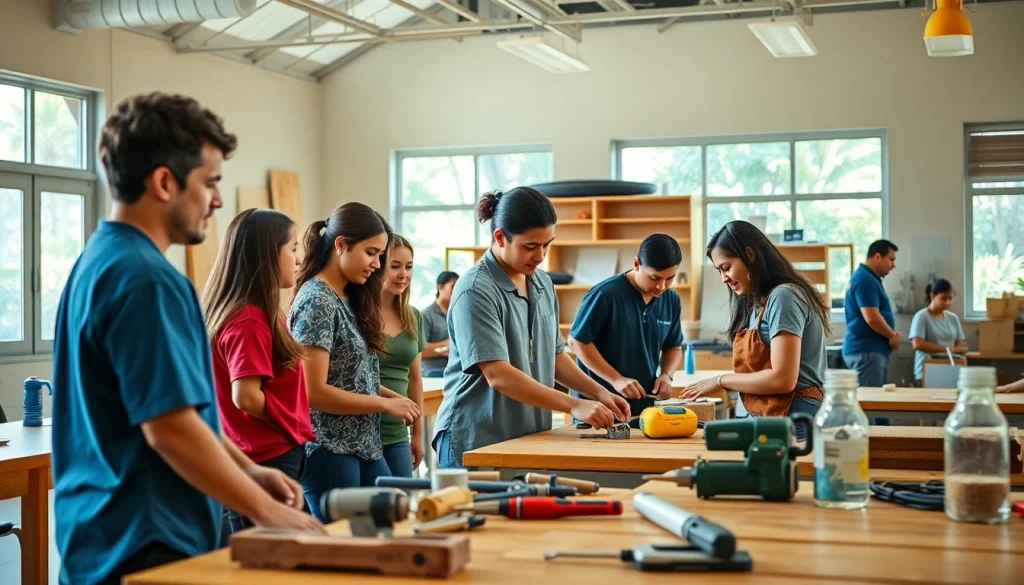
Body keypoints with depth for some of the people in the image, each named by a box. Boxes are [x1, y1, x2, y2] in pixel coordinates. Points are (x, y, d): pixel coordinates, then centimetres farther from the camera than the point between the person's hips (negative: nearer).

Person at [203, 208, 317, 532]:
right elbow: (247, 397, -23)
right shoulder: (249, 321, -17)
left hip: (274, 458, 10)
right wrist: (293, 426, -9)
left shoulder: (259, 314, 12)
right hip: (268, 464, -10)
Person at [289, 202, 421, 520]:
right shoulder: (317, 302, -15)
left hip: (365, 446, 9)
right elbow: (314, 392, -20)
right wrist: (386, 404, -14)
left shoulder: (350, 300, 12)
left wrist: (391, 395, -1)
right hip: (328, 449, -9)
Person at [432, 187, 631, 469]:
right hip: (475, 443, -7)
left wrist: (599, 393, 3)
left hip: (530, 438, 7)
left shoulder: (542, 283, 8)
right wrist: (574, 405, -25)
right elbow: (498, 375, -23)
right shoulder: (476, 291, -16)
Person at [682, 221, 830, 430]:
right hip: (770, 420, 8)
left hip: (794, 419, -8)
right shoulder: (758, 304, 15)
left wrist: (721, 381, -8)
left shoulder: (783, 297, -12)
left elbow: (782, 379, -17)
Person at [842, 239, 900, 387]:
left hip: (872, 349, 11)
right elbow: (872, 318, -24)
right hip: (866, 351, -11)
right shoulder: (865, 279, -16)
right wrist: (892, 336, -9)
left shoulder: (869, 278, 17)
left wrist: (891, 334, 8)